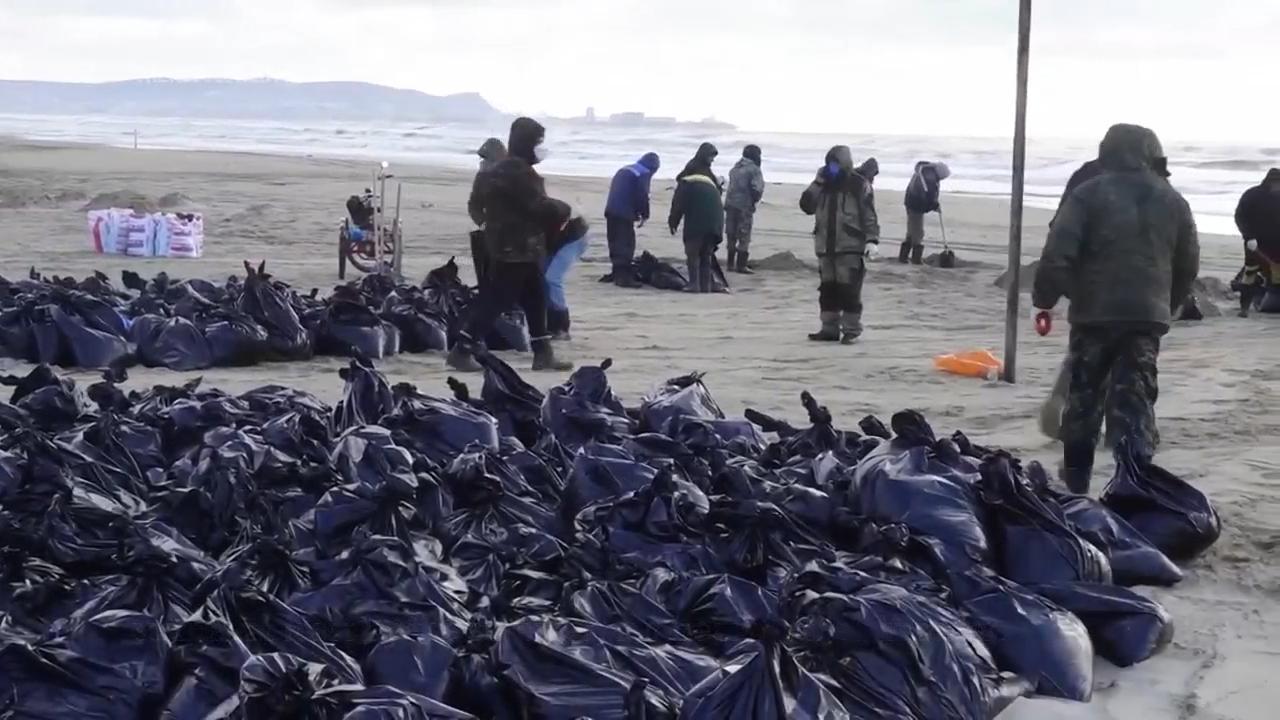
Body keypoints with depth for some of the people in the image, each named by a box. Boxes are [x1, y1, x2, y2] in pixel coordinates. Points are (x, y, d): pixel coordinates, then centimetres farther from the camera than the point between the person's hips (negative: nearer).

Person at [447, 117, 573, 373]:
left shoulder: (510, 169, 17)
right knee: (494, 301, -7)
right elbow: (539, 206, -20)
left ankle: (543, 354, 18)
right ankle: (461, 352, -3)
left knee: (535, 301, 13)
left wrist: (557, 215, 5)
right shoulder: (517, 171, -18)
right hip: (512, 251, -11)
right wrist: (564, 210, -3)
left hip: (521, 249, 11)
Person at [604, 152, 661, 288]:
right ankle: (624, 277, -12)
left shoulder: (624, 170, 23)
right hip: (624, 214, -8)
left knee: (616, 244, 14)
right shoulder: (644, 174, -4)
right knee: (626, 245, -7)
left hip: (611, 211, 8)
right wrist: (644, 216, 3)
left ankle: (617, 275, 20)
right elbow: (643, 196, -11)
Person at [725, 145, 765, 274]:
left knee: (731, 235, 12)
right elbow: (757, 189, -15)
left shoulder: (735, 168, 15)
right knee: (744, 238, -1)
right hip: (744, 206, -7)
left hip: (730, 204, 7)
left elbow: (731, 185, 13)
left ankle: (731, 264, 15)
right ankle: (741, 265, -3)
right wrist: (755, 200, 1)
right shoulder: (754, 170, -8)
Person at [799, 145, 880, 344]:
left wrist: (872, 240, -14)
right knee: (828, 289, 8)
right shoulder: (824, 184, 12)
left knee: (849, 290, -7)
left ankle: (851, 330, -2)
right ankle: (829, 328, 15)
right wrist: (817, 184, -3)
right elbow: (807, 206, 7)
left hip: (851, 248, -5)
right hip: (826, 246, 5)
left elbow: (869, 215, -4)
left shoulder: (859, 185, -2)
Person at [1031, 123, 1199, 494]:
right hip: (1148, 315, 3)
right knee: (1135, 399, 2)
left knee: (1084, 395, 13)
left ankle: (1076, 475, 24)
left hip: (1095, 312, -2)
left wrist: (1044, 299, -2)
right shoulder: (1172, 200, 8)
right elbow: (1188, 264, 14)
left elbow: (1058, 254, -13)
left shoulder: (1089, 193, -7)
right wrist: (1166, 304, 27)